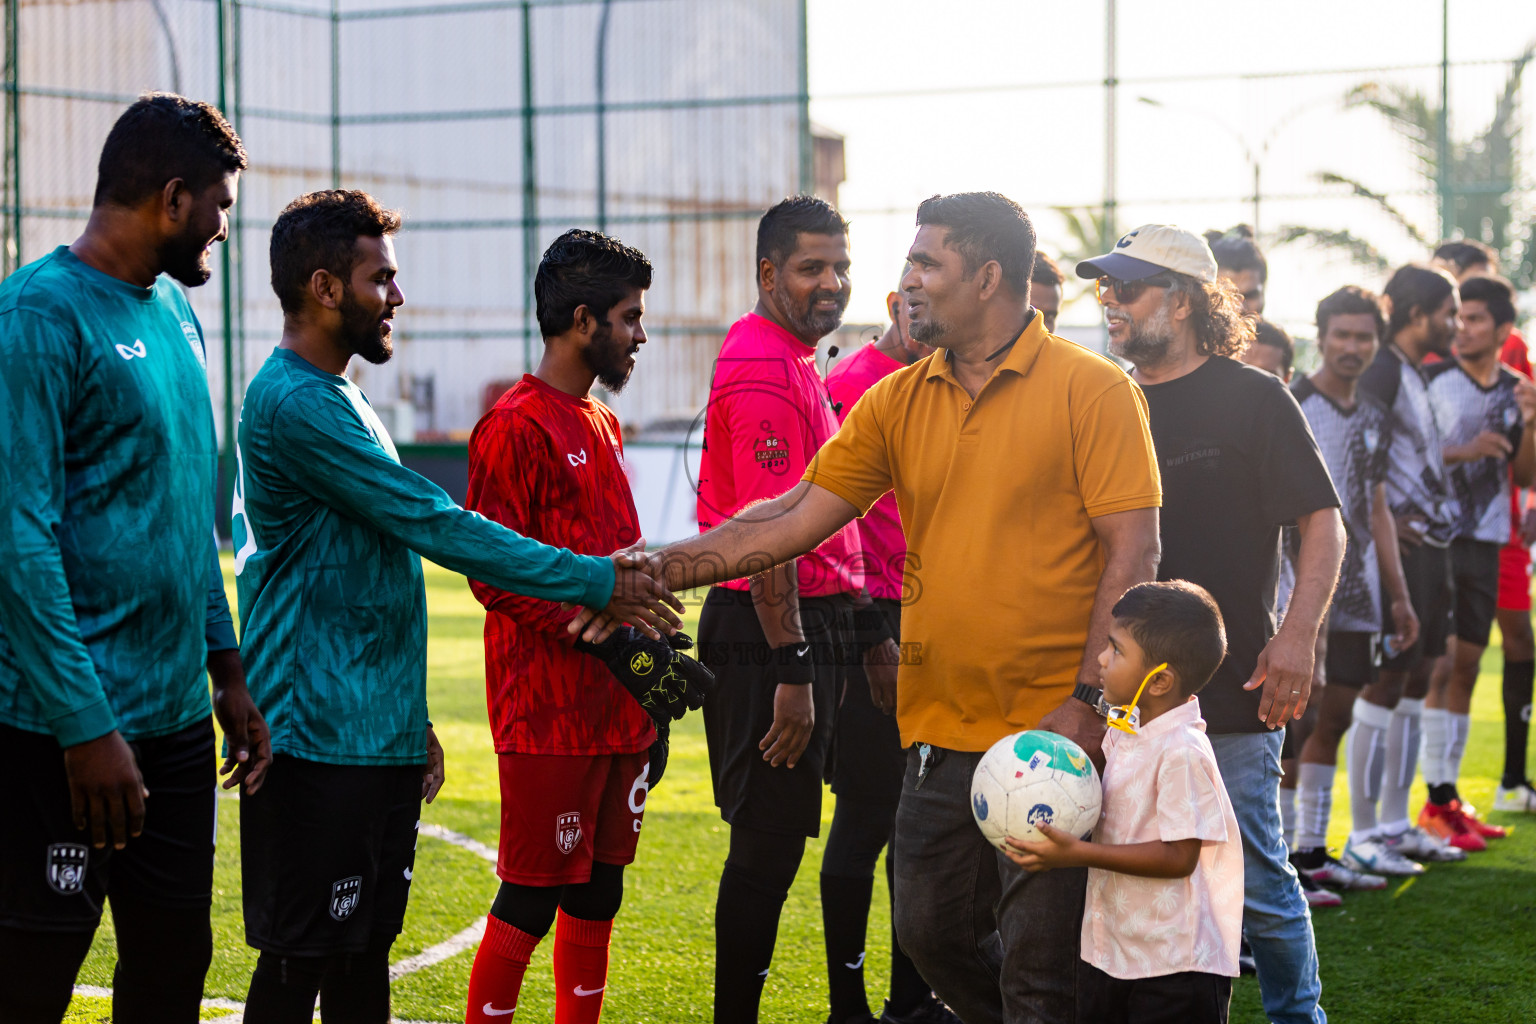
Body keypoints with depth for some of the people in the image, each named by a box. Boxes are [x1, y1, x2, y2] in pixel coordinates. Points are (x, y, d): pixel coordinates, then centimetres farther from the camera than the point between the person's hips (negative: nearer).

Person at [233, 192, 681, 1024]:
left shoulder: (337, 400, 17)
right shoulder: (295, 403, -15)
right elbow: (433, 526, -19)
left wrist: (411, 720, 21)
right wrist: (595, 582, -14)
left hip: (378, 736, 10)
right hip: (321, 741, -10)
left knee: (365, 951, 13)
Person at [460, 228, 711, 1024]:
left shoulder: (603, 423, 17)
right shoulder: (515, 428, -11)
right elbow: (494, 575, -16)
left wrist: (656, 658, 18)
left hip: (619, 709, 9)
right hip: (550, 712, -9)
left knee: (598, 892, 12)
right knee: (531, 900, -5)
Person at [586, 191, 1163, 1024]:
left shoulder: (1091, 390, -7)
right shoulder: (898, 401, 8)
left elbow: (1134, 551, -11)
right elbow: (793, 517, 5)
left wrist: (1088, 701, -18)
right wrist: (660, 570, -5)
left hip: (1054, 736, -6)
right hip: (941, 733, 6)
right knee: (933, 937, 15)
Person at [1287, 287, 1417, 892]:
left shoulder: (1372, 416, 16)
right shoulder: (1289, 405, -6)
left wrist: (1399, 593, 20)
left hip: (1357, 590, 7)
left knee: (1337, 714, 10)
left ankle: (1311, 850, 18)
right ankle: (1279, 860, -5)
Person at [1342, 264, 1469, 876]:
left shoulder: (1418, 376, 17)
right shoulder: (1383, 372, -13)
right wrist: (1384, 522, -19)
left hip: (1430, 544, 10)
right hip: (1401, 547, -10)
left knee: (1415, 682, 13)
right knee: (1385, 684, -6)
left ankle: (1395, 822, 20)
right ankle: (1363, 835, -1)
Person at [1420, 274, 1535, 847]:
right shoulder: (1433, 381, -5)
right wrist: (1462, 452, -20)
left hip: (1487, 542, 6)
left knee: (1465, 668, 9)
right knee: (1439, 666, -9)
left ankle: (1449, 796, 15)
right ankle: (1438, 803, -6)